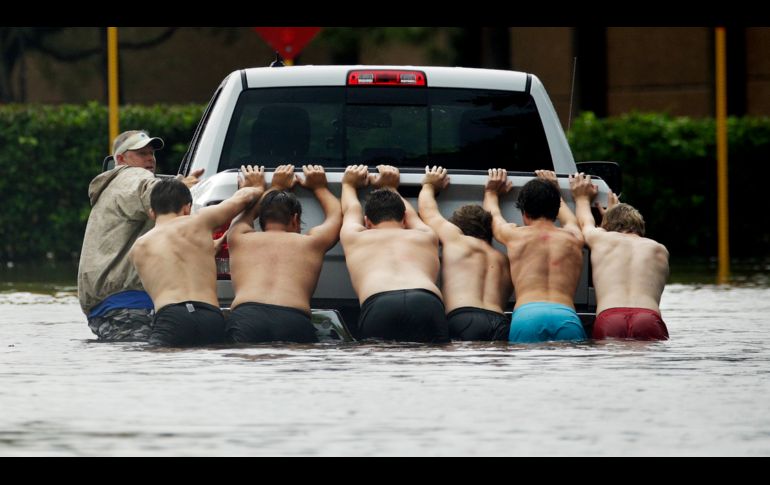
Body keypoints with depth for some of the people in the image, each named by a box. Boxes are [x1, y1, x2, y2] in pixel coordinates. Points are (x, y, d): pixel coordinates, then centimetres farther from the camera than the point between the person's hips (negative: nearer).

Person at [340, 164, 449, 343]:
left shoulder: (355, 237, 35)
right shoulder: (425, 237, 39)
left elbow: (351, 210, 59)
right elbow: (412, 216, 63)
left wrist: (349, 185, 79)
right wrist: (391, 187, 80)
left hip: (377, 307, -1)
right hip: (429, 304, 1)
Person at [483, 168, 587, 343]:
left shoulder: (515, 236, 21)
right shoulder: (573, 239, 26)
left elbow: (493, 216, 45)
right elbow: (571, 221, 53)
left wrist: (491, 192, 64)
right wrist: (555, 192, 70)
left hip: (526, 315, -1)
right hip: (567, 316, 1)